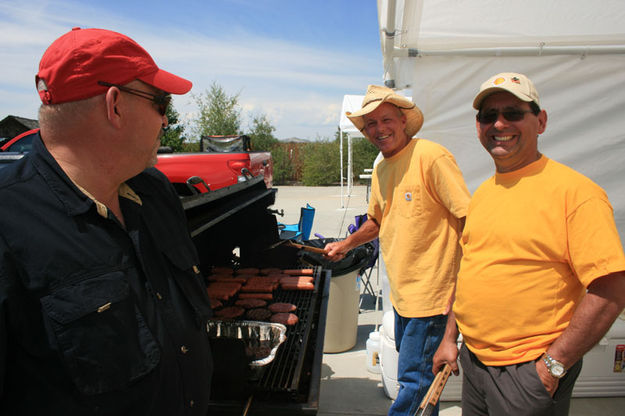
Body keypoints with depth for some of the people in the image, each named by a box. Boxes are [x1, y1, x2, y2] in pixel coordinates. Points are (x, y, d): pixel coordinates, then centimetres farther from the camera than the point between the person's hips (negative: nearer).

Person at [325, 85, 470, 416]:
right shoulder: (380, 170, 10)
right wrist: (345, 245, 16)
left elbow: (469, 219, -17)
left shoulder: (431, 157, -16)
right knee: (418, 372, 23)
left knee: (414, 378, 3)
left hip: (430, 293, -8)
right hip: (402, 291, 8)